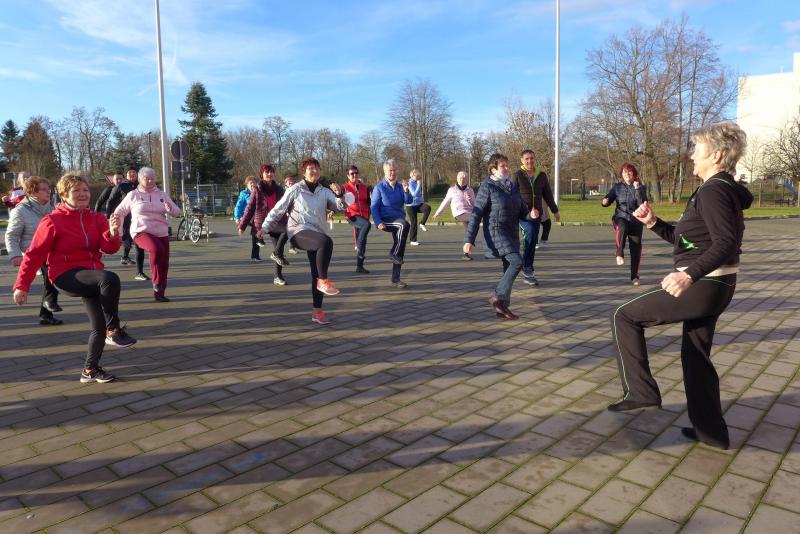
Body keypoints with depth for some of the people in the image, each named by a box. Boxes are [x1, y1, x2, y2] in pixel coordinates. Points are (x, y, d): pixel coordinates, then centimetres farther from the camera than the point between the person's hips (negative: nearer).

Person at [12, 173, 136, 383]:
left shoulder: (96, 218, 6)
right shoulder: (52, 221, -6)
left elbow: (109, 248, -7)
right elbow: (34, 254, -4)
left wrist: (113, 232, -29)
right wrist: (22, 285, -8)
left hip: (91, 276, 6)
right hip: (65, 276, -6)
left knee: (99, 325, 4)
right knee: (110, 278, -34)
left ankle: (90, 369, 21)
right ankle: (113, 331, -23)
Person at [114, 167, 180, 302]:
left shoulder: (162, 195, 11)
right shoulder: (133, 195, 3)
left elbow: (177, 212, 7)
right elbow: (119, 212, 12)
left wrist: (171, 209, -15)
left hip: (162, 234, 4)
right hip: (141, 232, -4)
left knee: (164, 264, 3)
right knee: (156, 249, -33)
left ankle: (159, 292, 20)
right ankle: (157, 283, -19)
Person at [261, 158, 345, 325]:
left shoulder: (324, 192, 13)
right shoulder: (295, 190, 2)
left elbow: (340, 206, 6)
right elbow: (278, 209, 6)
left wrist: (339, 194, -13)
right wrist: (265, 227, 2)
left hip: (316, 234, 5)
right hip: (299, 232, -5)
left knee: (317, 274, 2)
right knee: (327, 242, -36)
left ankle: (317, 311, 10)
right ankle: (324, 280, -23)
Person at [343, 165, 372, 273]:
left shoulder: (364, 187, 11)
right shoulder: (345, 187, 0)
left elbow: (368, 202, 20)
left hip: (364, 216, 5)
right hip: (352, 215, -5)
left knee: (362, 241, 6)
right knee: (366, 225, -35)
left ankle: (359, 266, 16)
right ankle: (360, 249, -23)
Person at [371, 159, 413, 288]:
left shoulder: (399, 187, 8)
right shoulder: (379, 188, -4)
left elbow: (409, 201, -2)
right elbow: (373, 206, -6)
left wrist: (406, 192, -22)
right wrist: (378, 222, -18)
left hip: (398, 221, 5)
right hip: (386, 221, -5)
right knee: (405, 225, -34)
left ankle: (396, 280, 9)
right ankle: (394, 254, -25)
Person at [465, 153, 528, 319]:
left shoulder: (512, 186, 12)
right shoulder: (487, 187, -9)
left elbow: (522, 209, 17)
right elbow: (476, 214, -11)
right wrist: (469, 240, -14)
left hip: (512, 234, 8)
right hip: (496, 232, -8)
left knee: (509, 269, 7)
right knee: (517, 262, -21)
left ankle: (502, 308, 16)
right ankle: (498, 297, -9)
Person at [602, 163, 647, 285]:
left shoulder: (640, 187, 0)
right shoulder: (617, 187, 3)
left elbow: (642, 204, -14)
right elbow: (607, 199, 8)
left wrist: (637, 189, -21)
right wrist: (604, 201, -16)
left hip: (636, 221, 1)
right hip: (621, 218, -1)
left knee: (636, 249, 2)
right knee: (622, 228, -40)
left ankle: (634, 276, 17)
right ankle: (619, 254, -33)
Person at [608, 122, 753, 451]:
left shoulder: (713, 190, -17)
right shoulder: (723, 190, 16)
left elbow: (725, 243, -29)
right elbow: (687, 239, 19)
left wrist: (689, 274, -39)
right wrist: (654, 223, 8)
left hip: (702, 286, -10)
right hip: (714, 285, 10)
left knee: (625, 317, -1)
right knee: (695, 355, 18)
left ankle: (640, 390, 3)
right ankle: (711, 431, 27)